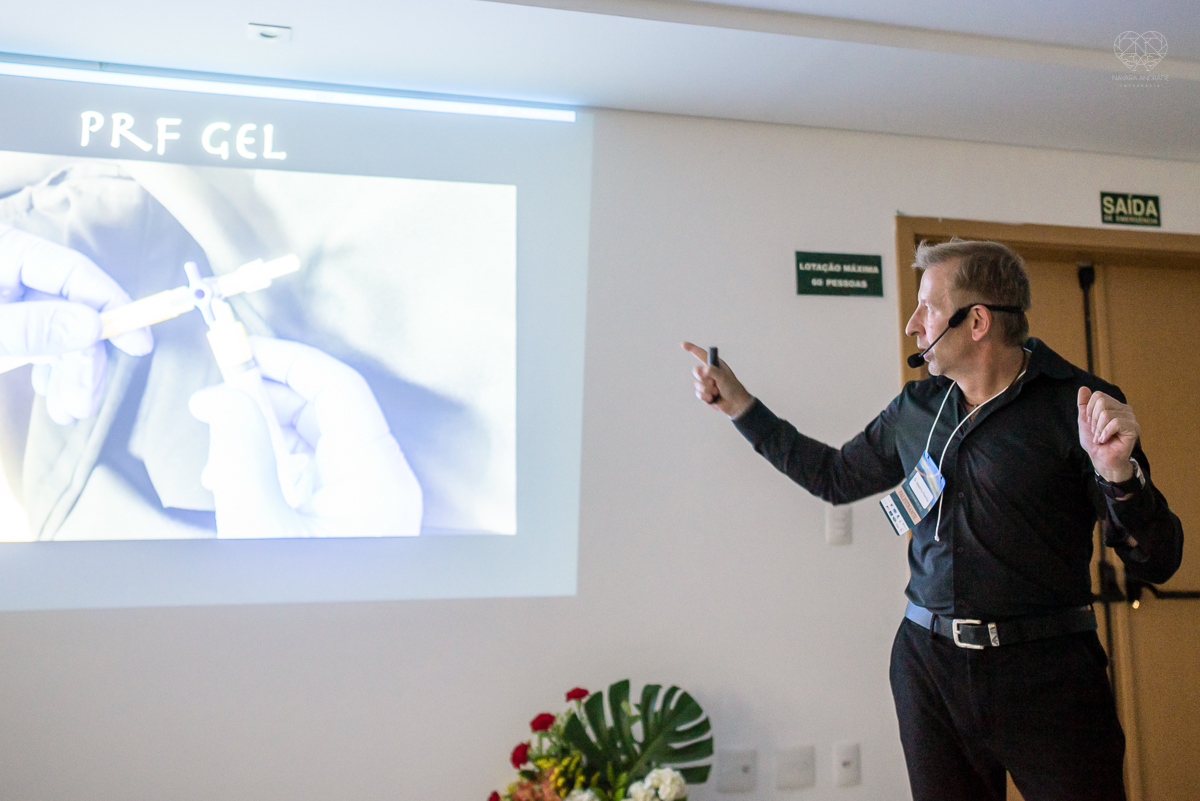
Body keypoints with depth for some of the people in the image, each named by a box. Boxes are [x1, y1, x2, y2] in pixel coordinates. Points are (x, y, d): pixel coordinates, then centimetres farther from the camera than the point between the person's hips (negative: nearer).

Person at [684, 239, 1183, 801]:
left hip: (1044, 675, -4)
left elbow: (1157, 563, -7)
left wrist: (1118, 474, -27)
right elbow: (836, 476, 19)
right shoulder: (914, 409, 5)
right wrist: (739, 404, 17)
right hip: (928, 664, 4)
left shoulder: (1078, 403, -9)